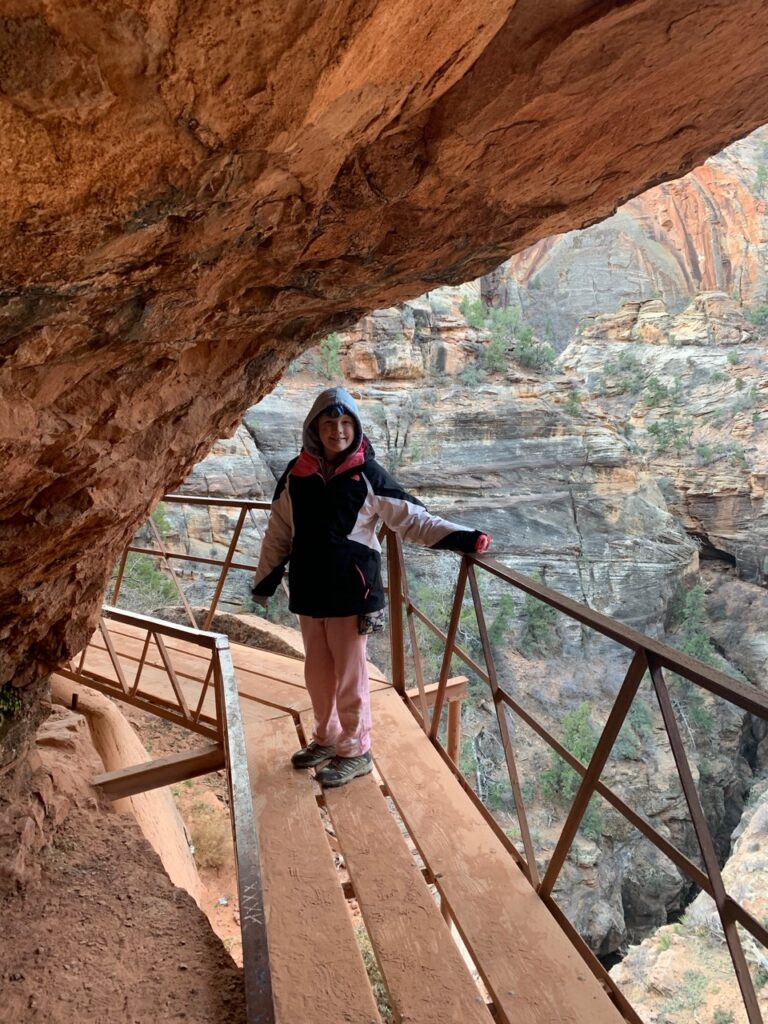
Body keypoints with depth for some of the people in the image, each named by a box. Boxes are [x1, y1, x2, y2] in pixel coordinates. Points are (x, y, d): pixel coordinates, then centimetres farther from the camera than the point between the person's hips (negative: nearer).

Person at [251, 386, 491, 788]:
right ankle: (326, 738, 38)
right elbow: (279, 532, 10)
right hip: (309, 591, 4)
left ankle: (356, 751, 24)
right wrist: (264, 580, 11)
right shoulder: (296, 474, 2)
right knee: (317, 672, 17)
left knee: (350, 676, 6)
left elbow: (413, 519, -6)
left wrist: (464, 538, -15)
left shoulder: (368, 475, -7)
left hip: (351, 592, -4)